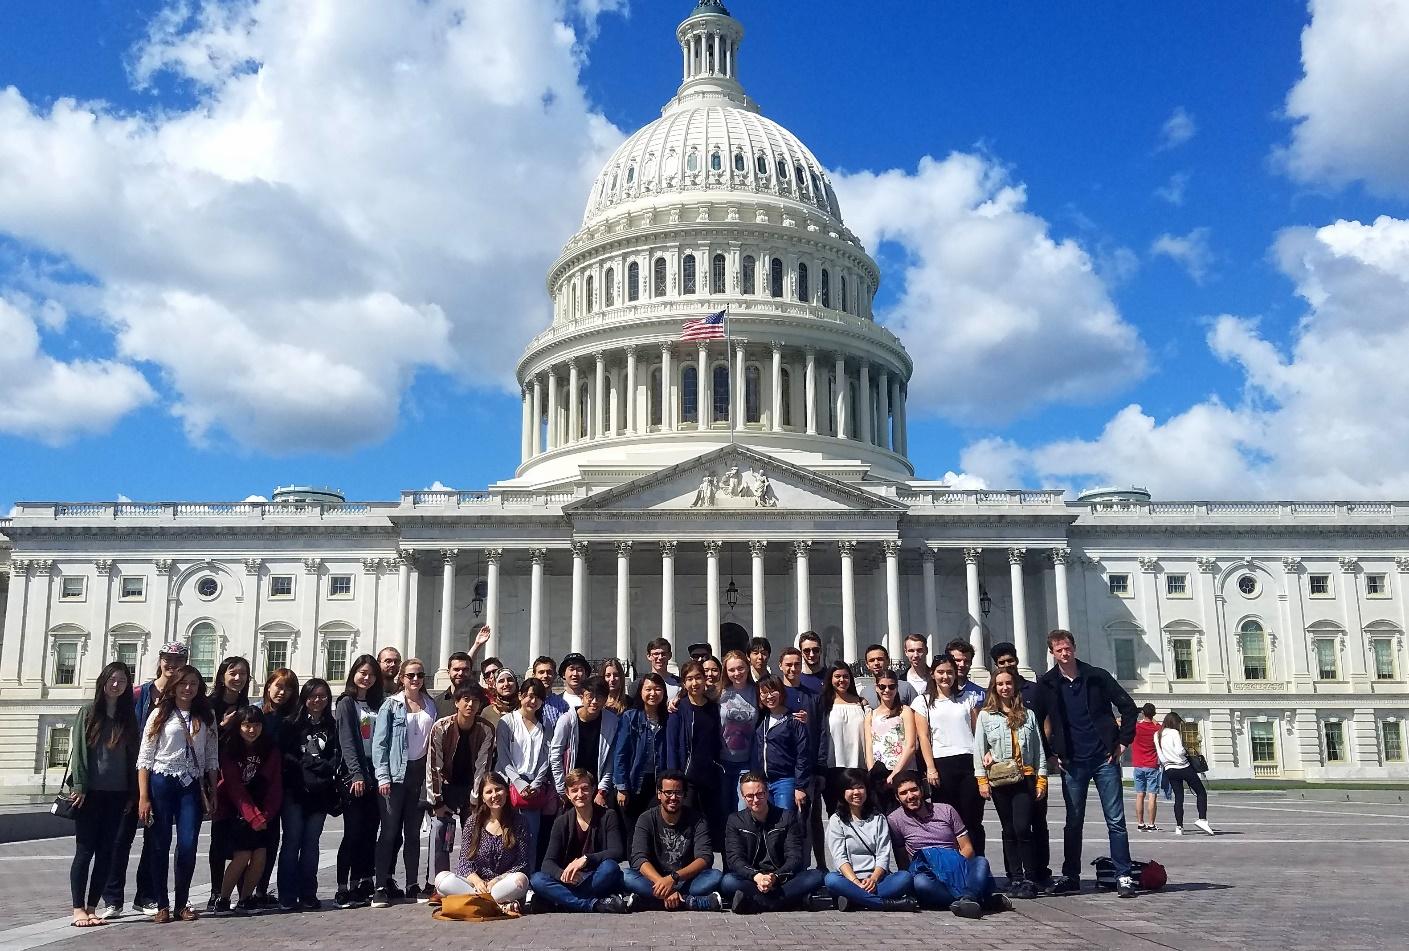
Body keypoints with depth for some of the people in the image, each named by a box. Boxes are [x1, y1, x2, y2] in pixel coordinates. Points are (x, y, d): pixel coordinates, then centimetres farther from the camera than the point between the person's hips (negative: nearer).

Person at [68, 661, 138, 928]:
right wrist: (79, 786, -12)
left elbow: (132, 756, 10)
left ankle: (91, 909, 10)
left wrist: (132, 793, 5)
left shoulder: (128, 716, 10)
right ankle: (78, 909, 4)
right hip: (90, 792, -3)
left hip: (117, 793, 3)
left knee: (106, 852, 3)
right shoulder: (88, 711, 2)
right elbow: (79, 749, -3)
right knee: (84, 850, -1)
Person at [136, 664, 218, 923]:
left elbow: (211, 758, 11)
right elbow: (144, 758, -1)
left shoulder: (206, 717, 10)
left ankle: (182, 903, 8)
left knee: (188, 846, -6)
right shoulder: (160, 714, 2)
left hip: (192, 786, 2)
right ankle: (162, 905, 11)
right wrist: (143, 797, -7)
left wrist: (213, 792, 4)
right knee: (161, 846, 1)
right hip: (161, 783, -1)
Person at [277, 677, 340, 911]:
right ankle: (287, 897, 3)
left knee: (311, 843, 6)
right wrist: (313, 765, -9)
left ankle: (308, 895, 12)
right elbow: (284, 756, -5)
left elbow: (336, 757, 4)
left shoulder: (332, 727, 11)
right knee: (292, 841, -1)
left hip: (320, 793, 3)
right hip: (294, 791, -2)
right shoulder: (291, 724, 3)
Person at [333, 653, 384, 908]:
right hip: (353, 776, -6)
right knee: (353, 832, -6)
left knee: (370, 832, 5)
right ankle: (343, 890, -2)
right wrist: (357, 774, -19)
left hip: (373, 775, 6)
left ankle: (362, 885, 12)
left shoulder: (376, 704, 17)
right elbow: (347, 742, -10)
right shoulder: (346, 703, -1)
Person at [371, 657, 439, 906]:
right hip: (396, 773, -4)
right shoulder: (391, 705, -1)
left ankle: (413, 885, 14)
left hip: (421, 771, 4)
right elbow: (379, 742, -5)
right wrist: (383, 776, -13)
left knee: (413, 831, 8)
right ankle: (382, 887, -1)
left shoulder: (430, 705, 12)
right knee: (390, 831, -5)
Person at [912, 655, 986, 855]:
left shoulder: (967, 699, 16)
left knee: (972, 820, 0)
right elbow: (923, 737, 2)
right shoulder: (923, 702, 10)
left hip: (969, 762, 1)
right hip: (942, 764, -1)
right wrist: (930, 768, -6)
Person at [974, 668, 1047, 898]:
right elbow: (979, 748, 4)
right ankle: (1015, 879, 11)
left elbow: (1038, 749, 9)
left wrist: (1042, 779, 3)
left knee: (1022, 828, -11)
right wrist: (982, 780, -2)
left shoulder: (1028, 715, 10)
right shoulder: (985, 715, 6)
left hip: (1025, 778, -1)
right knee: (1009, 830, 5)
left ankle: (1029, 880, -5)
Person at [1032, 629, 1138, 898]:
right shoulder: (1046, 684, 2)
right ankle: (1070, 877, 15)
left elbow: (1127, 706, 4)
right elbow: (1036, 722, 9)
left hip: (1105, 758, -1)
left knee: (1116, 820, 0)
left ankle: (1124, 877, 5)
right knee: (1073, 822, 7)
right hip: (1072, 763, 1)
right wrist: (1050, 754, 3)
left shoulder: (1097, 677, 0)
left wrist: (1122, 741, -1)